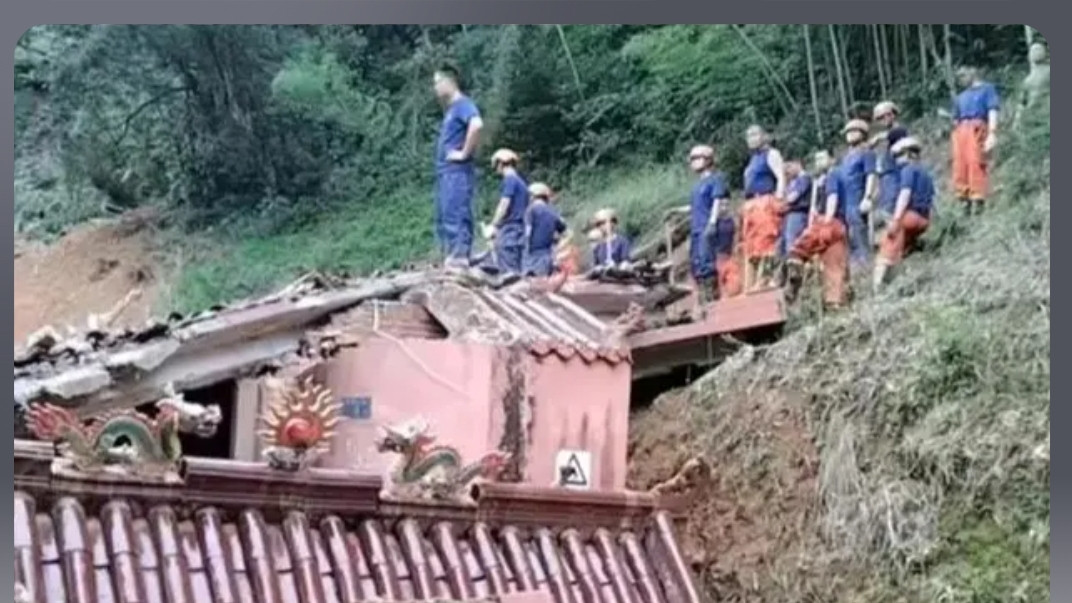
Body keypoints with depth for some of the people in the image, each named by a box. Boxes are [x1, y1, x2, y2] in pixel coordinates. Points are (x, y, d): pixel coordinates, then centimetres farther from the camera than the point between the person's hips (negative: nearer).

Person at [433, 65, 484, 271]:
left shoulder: (463, 104, -8)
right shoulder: (450, 109, 22)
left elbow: (476, 124, -28)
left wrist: (465, 153, -21)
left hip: (457, 171, -10)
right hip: (445, 171, 10)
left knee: (455, 216, -14)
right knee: (443, 218, 9)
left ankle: (459, 260, -17)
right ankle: (451, 261, 11)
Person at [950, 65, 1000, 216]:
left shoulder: (987, 88, 10)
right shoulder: (961, 96, 28)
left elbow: (993, 111, -1)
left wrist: (992, 133, -12)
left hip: (977, 129, -6)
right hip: (960, 131, 6)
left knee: (976, 165, -16)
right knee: (960, 167, -1)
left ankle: (978, 201, -19)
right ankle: (966, 201, 3)